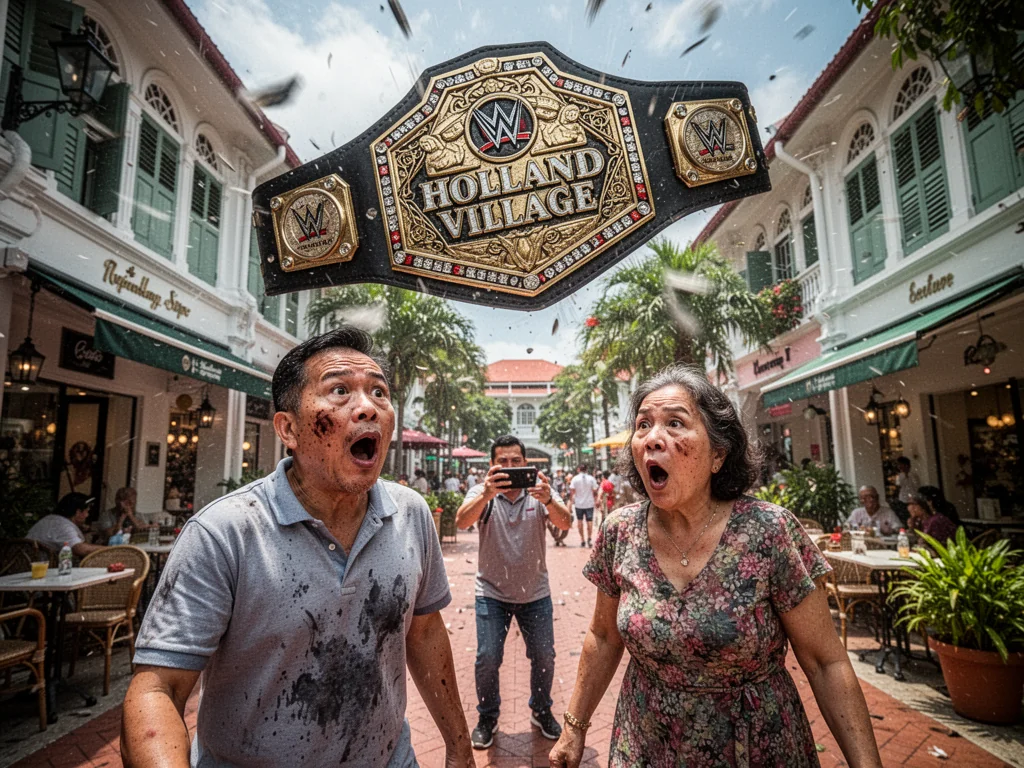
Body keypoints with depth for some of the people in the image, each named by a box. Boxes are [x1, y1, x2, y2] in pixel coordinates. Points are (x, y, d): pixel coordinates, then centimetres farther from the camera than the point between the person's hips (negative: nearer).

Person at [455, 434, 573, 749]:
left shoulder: (541, 491, -7)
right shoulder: (483, 493, -10)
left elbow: (565, 523, -23)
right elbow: (462, 521, -29)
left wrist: (548, 500, -45)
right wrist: (487, 494, -49)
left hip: (535, 593, 2)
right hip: (492, 593, -1)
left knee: (544, 657, 10)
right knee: (487, 659, 0)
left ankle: (541, 711, 37)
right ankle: (487, 717, 26)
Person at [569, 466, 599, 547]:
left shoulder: (575, 479, -5)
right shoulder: (591, 478, -4)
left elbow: (572, 490, -8)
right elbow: (595, 490, -5)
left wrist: (571, 499, 4)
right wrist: (596, 500, 7)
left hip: (579, 503, 0)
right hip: (589, 503, 0)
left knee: (580, 520, 12)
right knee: (589, 520, 6)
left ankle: (582, 539, 14)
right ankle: (589, 537, -11)